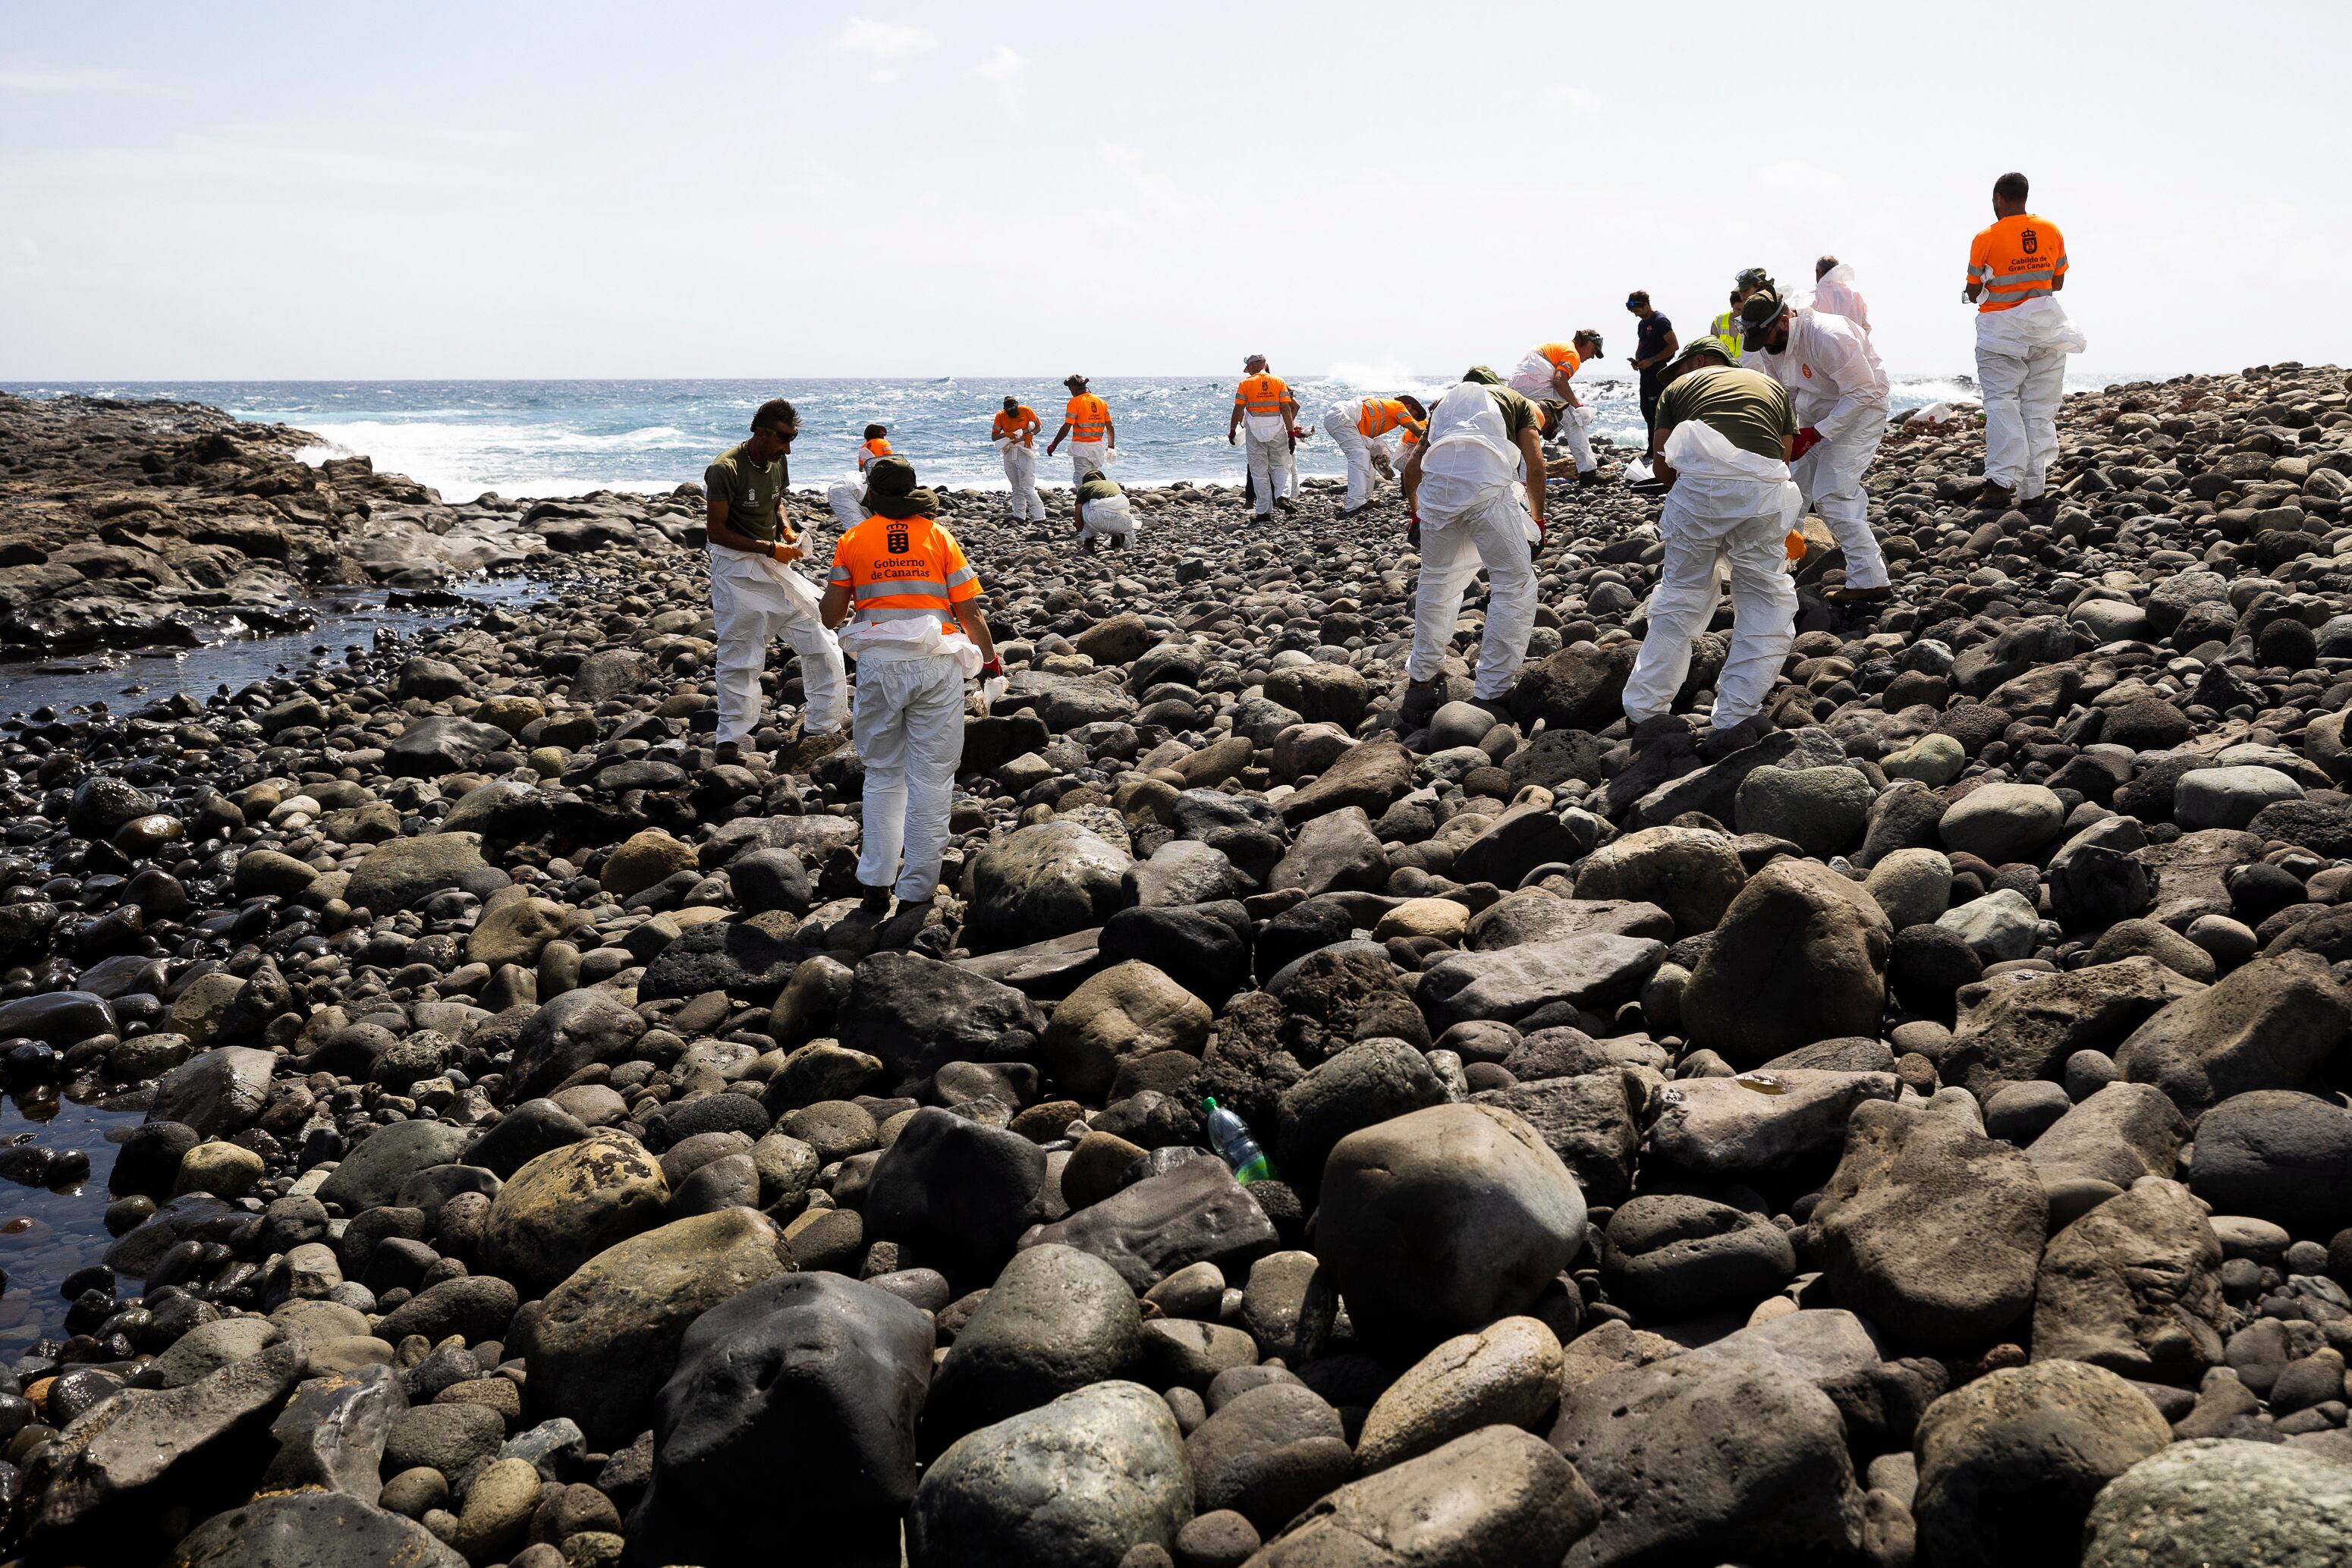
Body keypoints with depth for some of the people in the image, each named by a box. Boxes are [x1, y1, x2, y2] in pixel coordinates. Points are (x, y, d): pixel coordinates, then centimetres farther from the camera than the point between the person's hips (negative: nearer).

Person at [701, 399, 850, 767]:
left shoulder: (777, 462, 4)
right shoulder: (725, 469, -18)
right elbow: (717, 531, -17)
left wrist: (787, 530, 2)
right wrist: (769, 548, -19)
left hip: (774, 564, 7)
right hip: (736, 568, -7)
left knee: (821, 639, 4)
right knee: (739, 657, -2)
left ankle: (820, 728, 15)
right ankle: (730, 741, 10)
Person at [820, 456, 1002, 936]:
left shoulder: (852, 541, 5)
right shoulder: (940, 537, 5)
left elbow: (831, 616, 6)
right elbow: (970, 612, 2)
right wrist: (989, 657, 16)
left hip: (878, 665, 1)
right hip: (936, 666, -1)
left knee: (883, 777, 15)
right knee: (931, 781, 2)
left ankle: (876, 887, 15)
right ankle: (915, 895, 1)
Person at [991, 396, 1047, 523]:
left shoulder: (1026, 411, -7)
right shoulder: (1000, 416, 0)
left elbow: (1039, 425, 5)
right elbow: (993, 436, 0)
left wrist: (1030, 434, -14)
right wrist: (1005, 434, -20)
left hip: (1024, 452, -5)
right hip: (1009, 454, 5)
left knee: (1027, 488, -12)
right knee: (1016, 488, 10)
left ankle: (1039, 517, -14)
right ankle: (1019, 516, 16)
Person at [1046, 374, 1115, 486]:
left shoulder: (1075, 402, -8)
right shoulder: (1101, 402, 10)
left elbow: (1066, 428, -15)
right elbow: (1110, 427, 11)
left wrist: (1054, 444, -8)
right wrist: (1111, 446, 21)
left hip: (1082, 447, -6)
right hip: (1098, 446, 6)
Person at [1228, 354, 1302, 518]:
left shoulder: (1245, 383, -2)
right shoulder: (1279, 382, 2)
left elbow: (1238, 410, -4)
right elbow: (1286, 409, -3)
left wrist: (1232, 431, 6)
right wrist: (1291, 433, -2)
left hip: (1256, 433, -1)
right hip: (1277, 432, 1)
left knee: (1259, 471, 6)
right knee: (1281, 466, 11)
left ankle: (1264, 510, 4)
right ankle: (1283, 496, -15)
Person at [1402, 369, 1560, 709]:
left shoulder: (1445, 402, 35)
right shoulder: (1516, 401, 24)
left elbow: (1412, 465, 28)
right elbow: (1535, 467, 9)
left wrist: (1416, 513, 39)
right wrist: (1537, 520, 16)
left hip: (1436, 487, 4)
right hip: (1487, 486, -4)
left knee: (1436, 579, 25)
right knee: (1516, 584, 6)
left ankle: (1420, 674, 36)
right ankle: (1490, 691, 3)